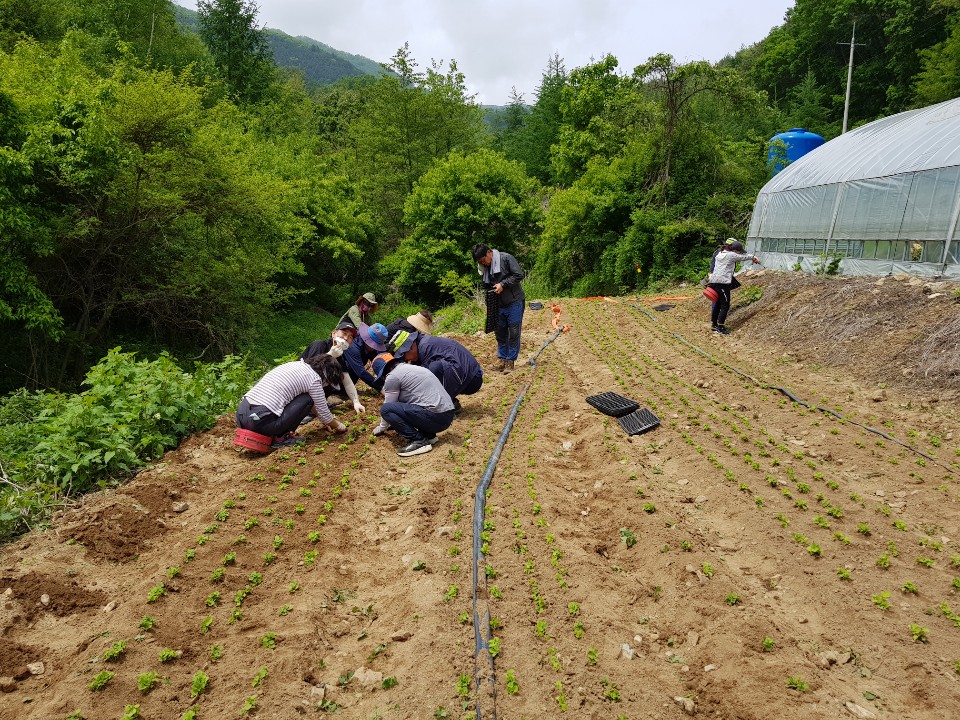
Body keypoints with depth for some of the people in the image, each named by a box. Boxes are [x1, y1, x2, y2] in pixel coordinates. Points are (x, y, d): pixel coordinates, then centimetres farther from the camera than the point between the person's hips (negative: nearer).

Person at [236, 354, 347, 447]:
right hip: (260, 421, -8)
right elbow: (324, 413, 8)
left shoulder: (295, 364, 20)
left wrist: (326, 421, 43)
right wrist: (338, 425, 28)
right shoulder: (314, 378, -4)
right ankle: (280, 437, 4)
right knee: (307, 399, 5)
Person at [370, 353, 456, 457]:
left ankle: (419, 440, -10)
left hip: (435, 416, -9)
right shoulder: (411, 368, 23)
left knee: (386, 409, -7)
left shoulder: (392, 376, -3)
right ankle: (428, 435, 13)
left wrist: (381, 428, 23)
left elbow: (387, 407, 6)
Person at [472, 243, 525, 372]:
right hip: (498, 305, 7)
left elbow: (519, 275, -16)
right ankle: (501, 358, 22)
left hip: (514, 303, -6)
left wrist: (503, 284, -18)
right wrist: (489, 307, 7)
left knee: (514, 333, -2)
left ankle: (510, 361, 4)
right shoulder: (485, 267, 9)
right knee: (500, 332, 11)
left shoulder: (506, 258, -11)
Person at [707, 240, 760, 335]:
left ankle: (714, 325, 22)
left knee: (717, 304, 16)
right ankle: (720, 327, -2)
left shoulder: (720, 253, 16)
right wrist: (753, 257, 24)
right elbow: (743, 256, 8)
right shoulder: (731, 255, -6)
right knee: (725, 305, -2)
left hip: (713, 281, 9)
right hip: (723, 282, -9)